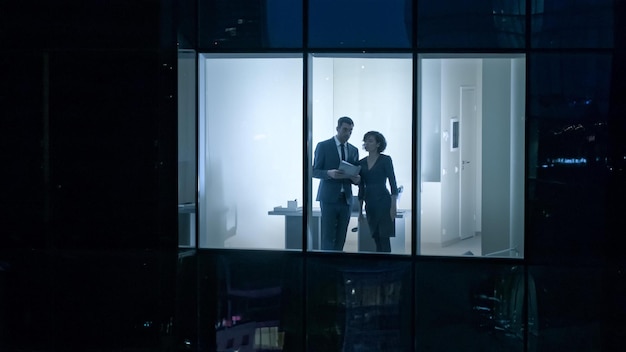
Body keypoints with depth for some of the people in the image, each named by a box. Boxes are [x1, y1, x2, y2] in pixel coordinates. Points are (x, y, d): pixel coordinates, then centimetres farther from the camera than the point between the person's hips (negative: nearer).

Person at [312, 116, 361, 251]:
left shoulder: (354, 150, 14)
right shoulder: (323, 146, 0)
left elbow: (356, 174, 17)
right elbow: (314, 171, -2)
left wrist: (356, 179, -7)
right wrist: (329, 173, -22)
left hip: (346, 199, 5)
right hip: (329, 198, -4)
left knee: (340, 239, 4)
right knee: (328, 238, -8)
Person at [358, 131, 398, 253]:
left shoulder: (385, 160, -3)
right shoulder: (361, 163, 11)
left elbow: (393, 183, -6)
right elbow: (361, 188, 14)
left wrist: (394, 205, -12)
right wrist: (360, 210, 13)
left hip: (383, 201, -5)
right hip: (369, 204, 5)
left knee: (384, 237, -9)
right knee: (376, 238, 6)